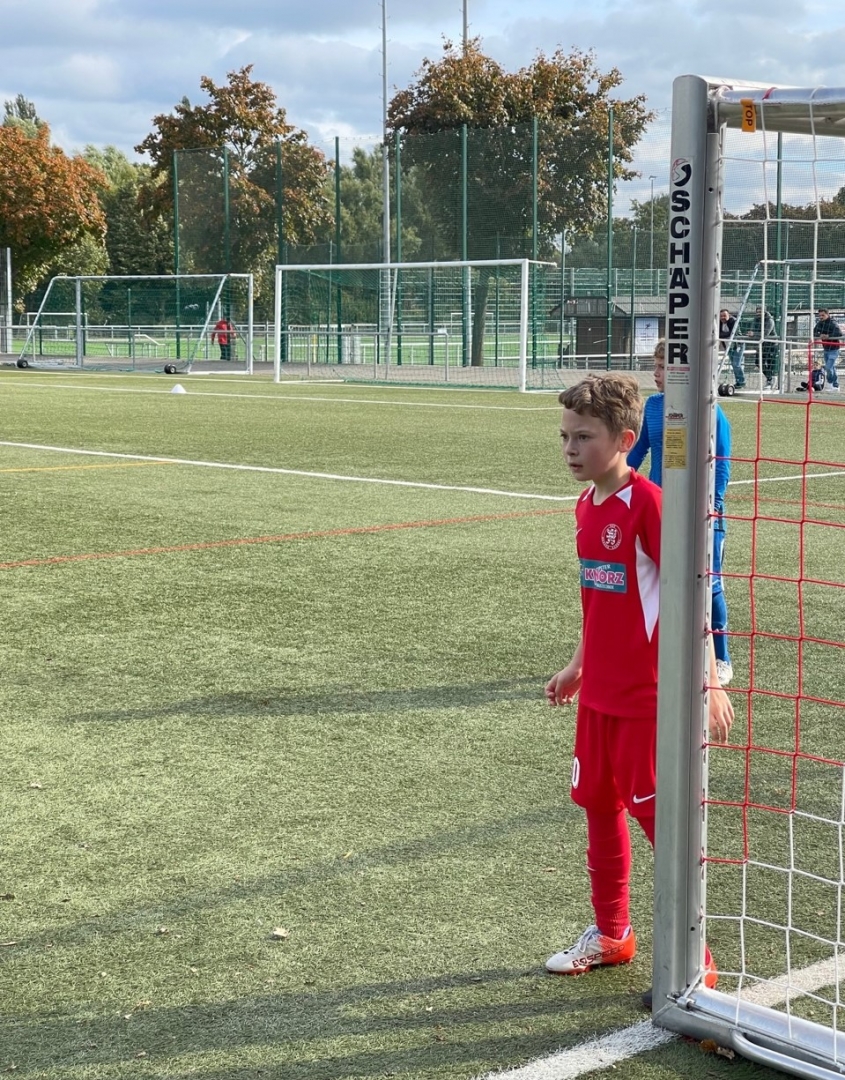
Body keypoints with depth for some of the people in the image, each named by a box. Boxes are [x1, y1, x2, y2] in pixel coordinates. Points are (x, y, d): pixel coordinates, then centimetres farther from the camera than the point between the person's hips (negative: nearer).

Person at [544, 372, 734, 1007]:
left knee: (659, 818, -2)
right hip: (599, 693, 8)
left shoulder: (648, 504, -18)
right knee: (600, 807, 17)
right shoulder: (587, 505, 7)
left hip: (647, 697, -8)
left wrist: (709, 682, -20)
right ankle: (611, 935, 34)